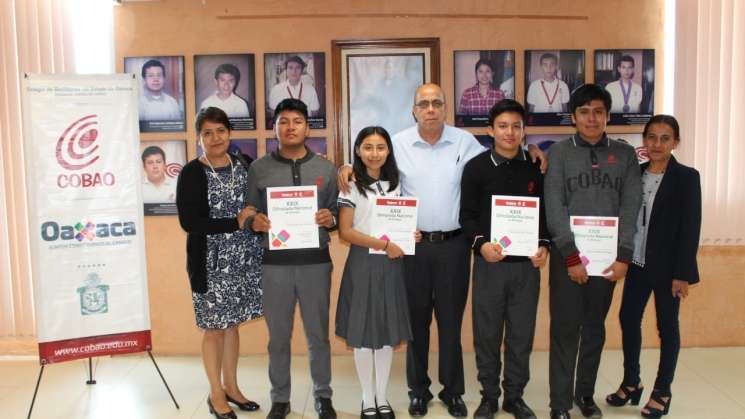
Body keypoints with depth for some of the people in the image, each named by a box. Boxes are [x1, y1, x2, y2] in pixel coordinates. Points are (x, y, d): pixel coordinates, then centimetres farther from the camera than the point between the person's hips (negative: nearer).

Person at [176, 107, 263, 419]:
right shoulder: (192, 173, -8)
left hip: (244, 260, 4)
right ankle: (216, 394, 23)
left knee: (232, 324, 15)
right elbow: (189, 222, -15)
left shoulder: (245, 165, 5)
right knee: (214, 329, 6)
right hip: (211, 263, -4)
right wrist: (236, 222, -18)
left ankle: (231, 387, 30)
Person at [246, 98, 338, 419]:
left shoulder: (326, 168, 5)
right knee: (278, 335, 9)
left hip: (315, 261, 1)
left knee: (318, 333, 10)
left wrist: (330, 219, -14)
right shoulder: (258, 169, 3)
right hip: (275, 262, 0)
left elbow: (337, 216, 8)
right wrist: (255, 223, -16)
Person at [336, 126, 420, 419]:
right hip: (363, 263, -4)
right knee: (363, 332, 3)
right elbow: (345, 232, -10)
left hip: (391, 264, 4)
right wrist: (383, 244, -15)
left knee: (388, 331, 9)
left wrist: (409, 236, -2)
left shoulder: (395, 184, 10)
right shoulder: (352, 185, -5)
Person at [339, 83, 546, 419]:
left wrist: (529, 151, -4)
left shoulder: (465, 142, 1)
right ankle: (418, 390, 26)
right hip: (413, 243, 0)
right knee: (416, 319, 11)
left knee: (451, 320, 9)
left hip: (454, 244, 0)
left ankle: (453, 391, 24)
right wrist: (348, 168, -9)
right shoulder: (398, 143, 1)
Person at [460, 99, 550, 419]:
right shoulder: (476, 167, -2)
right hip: (489, 263, -1)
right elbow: (467, 215, -3)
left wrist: (544, 246, -7)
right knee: (487, 333, 7)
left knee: (522, 333, 9)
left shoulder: (536, 167, 4)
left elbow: (546, 212, 8)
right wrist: (480, 244, -19)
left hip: (527, 264, 2)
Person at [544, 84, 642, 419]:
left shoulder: (625, 154, 7)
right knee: (565, 329, 1)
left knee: (595, 328, 11)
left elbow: (630, 208, 0)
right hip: (568, 254, -2)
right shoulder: (559, 153, 0)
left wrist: (623, 255, -9)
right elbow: (554, 207, -7)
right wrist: (572, 255, -13)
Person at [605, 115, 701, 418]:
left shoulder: (687, 177, -8)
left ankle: (662, 392, 21)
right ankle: (631, 383, 27)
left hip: (667, 266, -4)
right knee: (628, 320, 9)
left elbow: (691, 228, -11)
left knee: (667, 327, 8)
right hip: (637, 263, 5)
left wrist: (682, 273, -15)